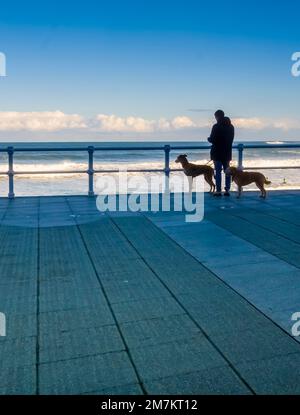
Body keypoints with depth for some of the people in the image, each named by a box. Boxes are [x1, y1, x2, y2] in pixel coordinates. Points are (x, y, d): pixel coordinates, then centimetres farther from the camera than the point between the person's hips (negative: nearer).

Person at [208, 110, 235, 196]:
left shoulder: (216, 127, -14)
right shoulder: (231, 126, 8)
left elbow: (212, 139, -13)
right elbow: (231, 139, 12)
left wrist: (209, 139, 7)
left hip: (217, 153, -6)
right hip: (227, 152, 6)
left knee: (218, 171, -2)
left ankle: (218, 191, -2)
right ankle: (227, 190, 12)